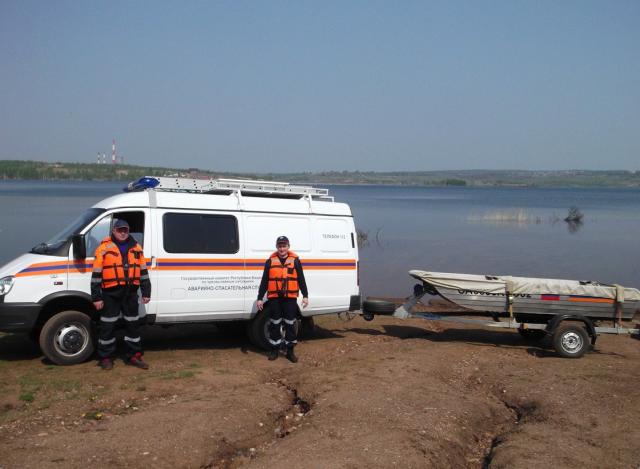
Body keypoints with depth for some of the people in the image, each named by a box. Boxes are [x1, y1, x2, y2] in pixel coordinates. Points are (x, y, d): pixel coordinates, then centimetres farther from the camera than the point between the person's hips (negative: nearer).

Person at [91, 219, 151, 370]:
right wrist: (96, 297, -8)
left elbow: (143, 271, 14)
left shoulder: (136, 248, 10)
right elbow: (96, 274, -4)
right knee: (107, 326, 1)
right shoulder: (104, 247, -2)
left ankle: (134, 355, 20)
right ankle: (105, 358, 12)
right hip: (111, 293, -4)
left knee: (133, 324, 9)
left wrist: (146, 292, 9)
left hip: (130, 293, 4)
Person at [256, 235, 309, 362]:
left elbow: (301, 280, 5)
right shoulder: (270, 261, 6)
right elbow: (264, 281, 7)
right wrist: (260, 298, 3)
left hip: (290, 298, 0)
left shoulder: (295, 260, 5)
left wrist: (305, 296, -2)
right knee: (274, 324, 6)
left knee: (290, 324, 3)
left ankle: (290, 350, 12)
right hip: (274, 298, 1)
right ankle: (274, 350, 16)